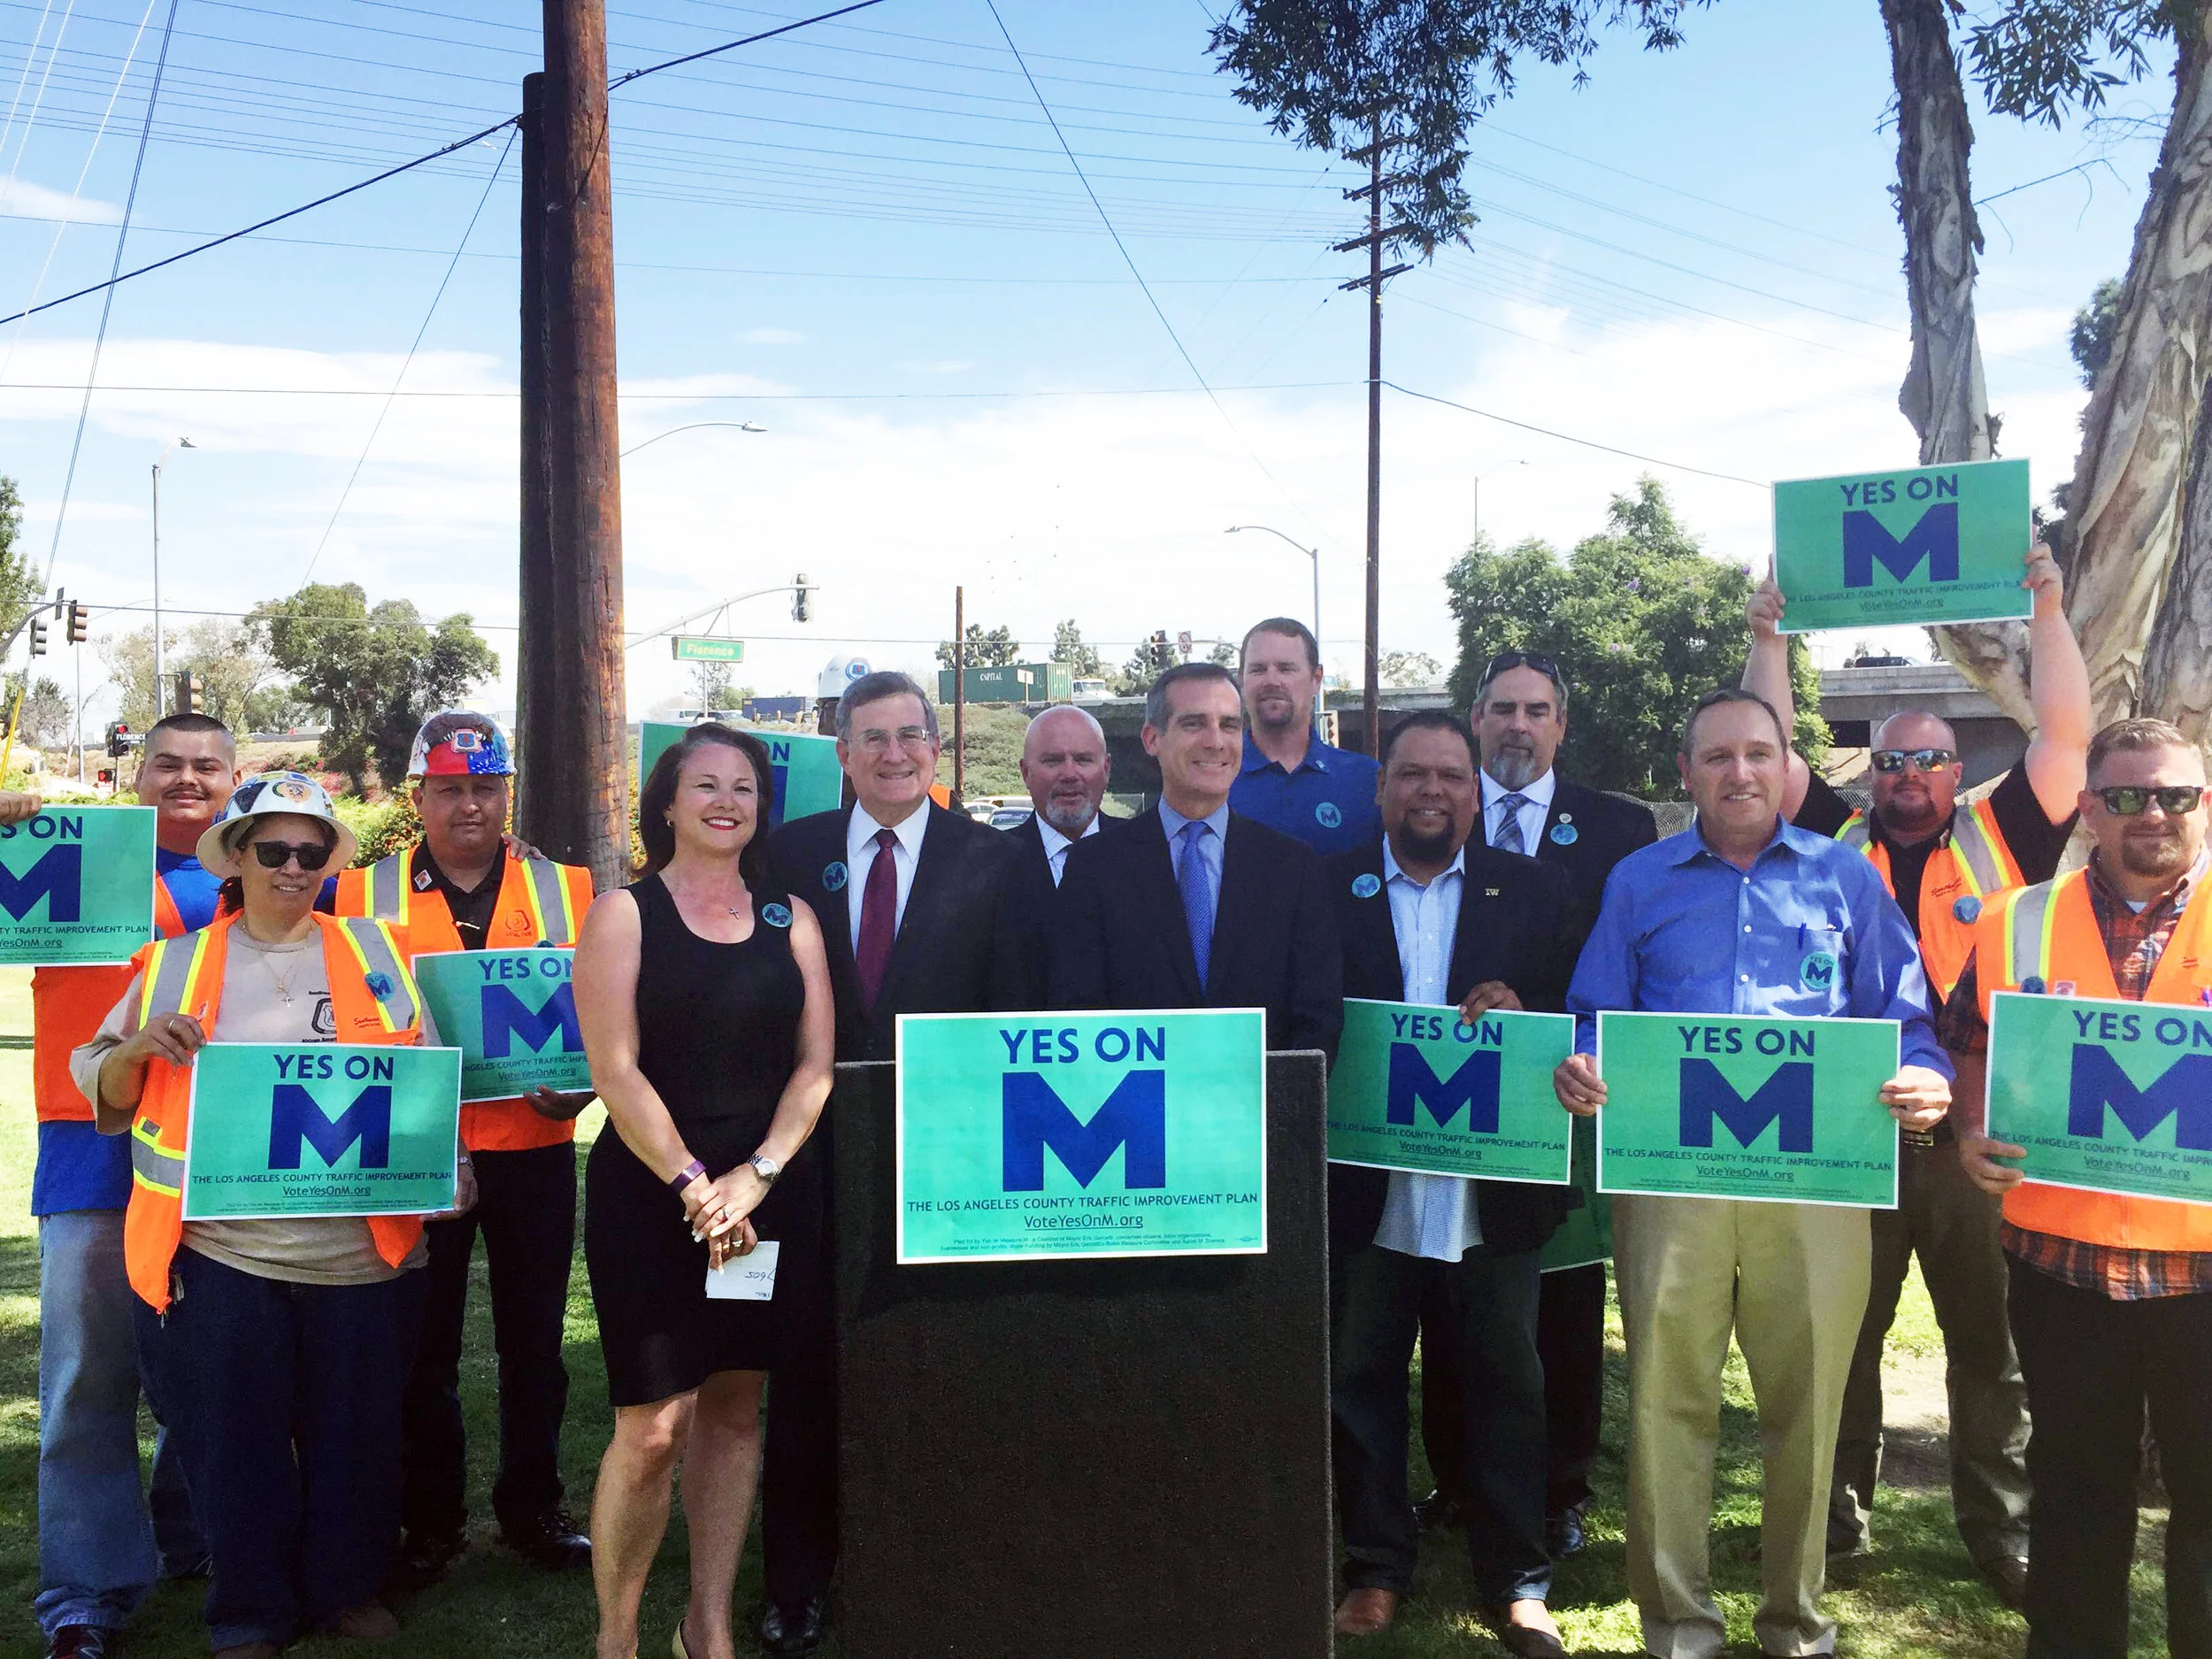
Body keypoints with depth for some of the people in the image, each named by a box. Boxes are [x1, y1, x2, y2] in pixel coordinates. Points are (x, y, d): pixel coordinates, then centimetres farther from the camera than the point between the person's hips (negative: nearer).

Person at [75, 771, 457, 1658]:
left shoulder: (376, 953, 7)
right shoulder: (177, 964, 7)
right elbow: (102, 1094, 10)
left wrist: (447, 1165, -6)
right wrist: (138, 1046, -11)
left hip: (362, 1247, 1)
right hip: (216, 1252, 0)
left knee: (355, 1434, 11)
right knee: (232, 1438, 9)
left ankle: (347, 1587, 32)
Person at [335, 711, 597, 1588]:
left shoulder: (567, 890, 5)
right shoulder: (363, 891, 4)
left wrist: (583, 1081, -10)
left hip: (533, 1146, 1)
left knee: (533, 1340, 11)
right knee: (422, 1345, 9)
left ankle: (531, 1508, 26)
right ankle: (430, 1520, 24)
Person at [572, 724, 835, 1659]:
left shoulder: (789, 917, 9)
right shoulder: (624, 914, 0)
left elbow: (816, 1065, 5)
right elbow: (615, 1072, -7)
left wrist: (755, 1176, -8)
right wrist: (695, 1186, -13)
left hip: (772, 1196, 3)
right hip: (649, 1195, -3)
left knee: (735, 1406, 9)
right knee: (653, 1428, -5)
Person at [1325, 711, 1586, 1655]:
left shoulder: (1535, 893, 7)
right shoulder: (1327, 889, 5)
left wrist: (1519, 1008, -15)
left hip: (1493, 1187, 0)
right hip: (1366, 1184, 0)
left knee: (1505, 1380, 8)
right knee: (1362, 1376, 10)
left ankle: (1516, 1583, 24)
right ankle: (1376, 1569, 27)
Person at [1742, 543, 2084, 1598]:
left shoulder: (1998, 840, 6)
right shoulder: (1837, 845, 9)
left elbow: (2066, 735, -1)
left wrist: (2048, 612, -4)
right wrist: (1771, 638, 5)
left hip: (1975, 1136, -1)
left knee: (1990, 1340, 9)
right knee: (1841, 1334, 10)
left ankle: (2002, 1529, 21)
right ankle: (1837, 1508, 24)